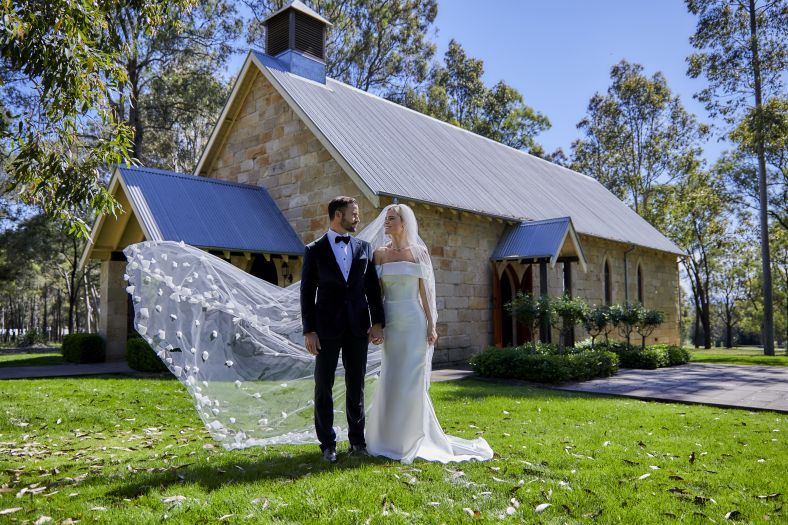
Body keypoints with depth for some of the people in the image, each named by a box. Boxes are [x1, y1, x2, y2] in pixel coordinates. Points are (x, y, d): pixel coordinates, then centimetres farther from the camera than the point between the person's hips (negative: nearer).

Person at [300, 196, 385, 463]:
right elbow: (307, 292, -2)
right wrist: (308, 330, -7)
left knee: (356, 386, 10)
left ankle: (357, 440, 21)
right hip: (327, 328, -2)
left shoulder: (364, 248, 9)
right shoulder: (314, 250, 0)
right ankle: (328, 444, 16)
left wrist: (378, 322, 0)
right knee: (324, 386, 4)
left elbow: (373, 288, 9)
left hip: (358, 328, 3)